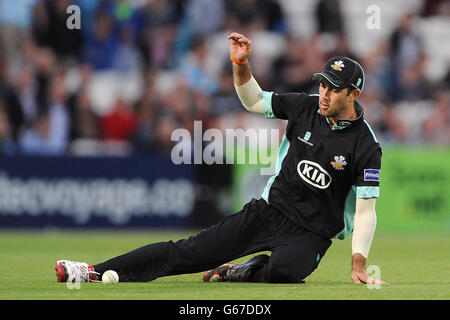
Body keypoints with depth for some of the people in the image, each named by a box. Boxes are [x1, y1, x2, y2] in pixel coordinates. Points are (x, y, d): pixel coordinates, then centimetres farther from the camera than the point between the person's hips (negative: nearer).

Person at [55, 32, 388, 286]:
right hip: (269, 210, 4)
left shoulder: (365, 146, -13)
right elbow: (253, 100, 14)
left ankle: (243, 272, -8)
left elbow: (366, 210, -13)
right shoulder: (306, 107, 1)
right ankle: (97, 271, -10)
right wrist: (241, 63, -4)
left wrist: (358, 265, -22)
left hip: (311, 233, -4)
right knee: (193, 250, -7)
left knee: (285, 268, -40)